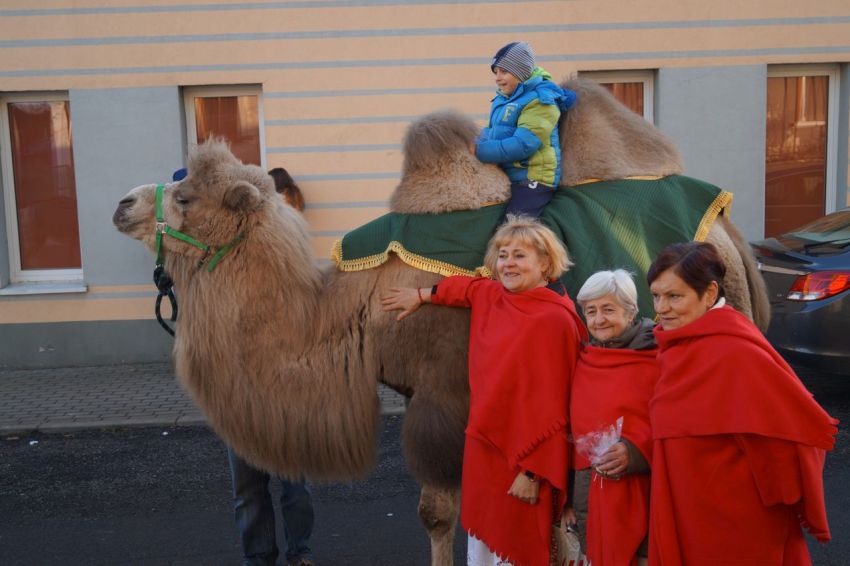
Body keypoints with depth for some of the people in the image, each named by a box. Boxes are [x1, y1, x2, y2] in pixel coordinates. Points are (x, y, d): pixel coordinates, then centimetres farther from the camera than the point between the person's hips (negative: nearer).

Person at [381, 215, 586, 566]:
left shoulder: (554, 319, -17)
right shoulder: (491, 297, 5)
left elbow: (550, 403, -18)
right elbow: (467, 288, 30)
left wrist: (533, 471, -17)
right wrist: (421, 296, 34)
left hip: (522, 457, -7)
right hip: (482, 448, 7)